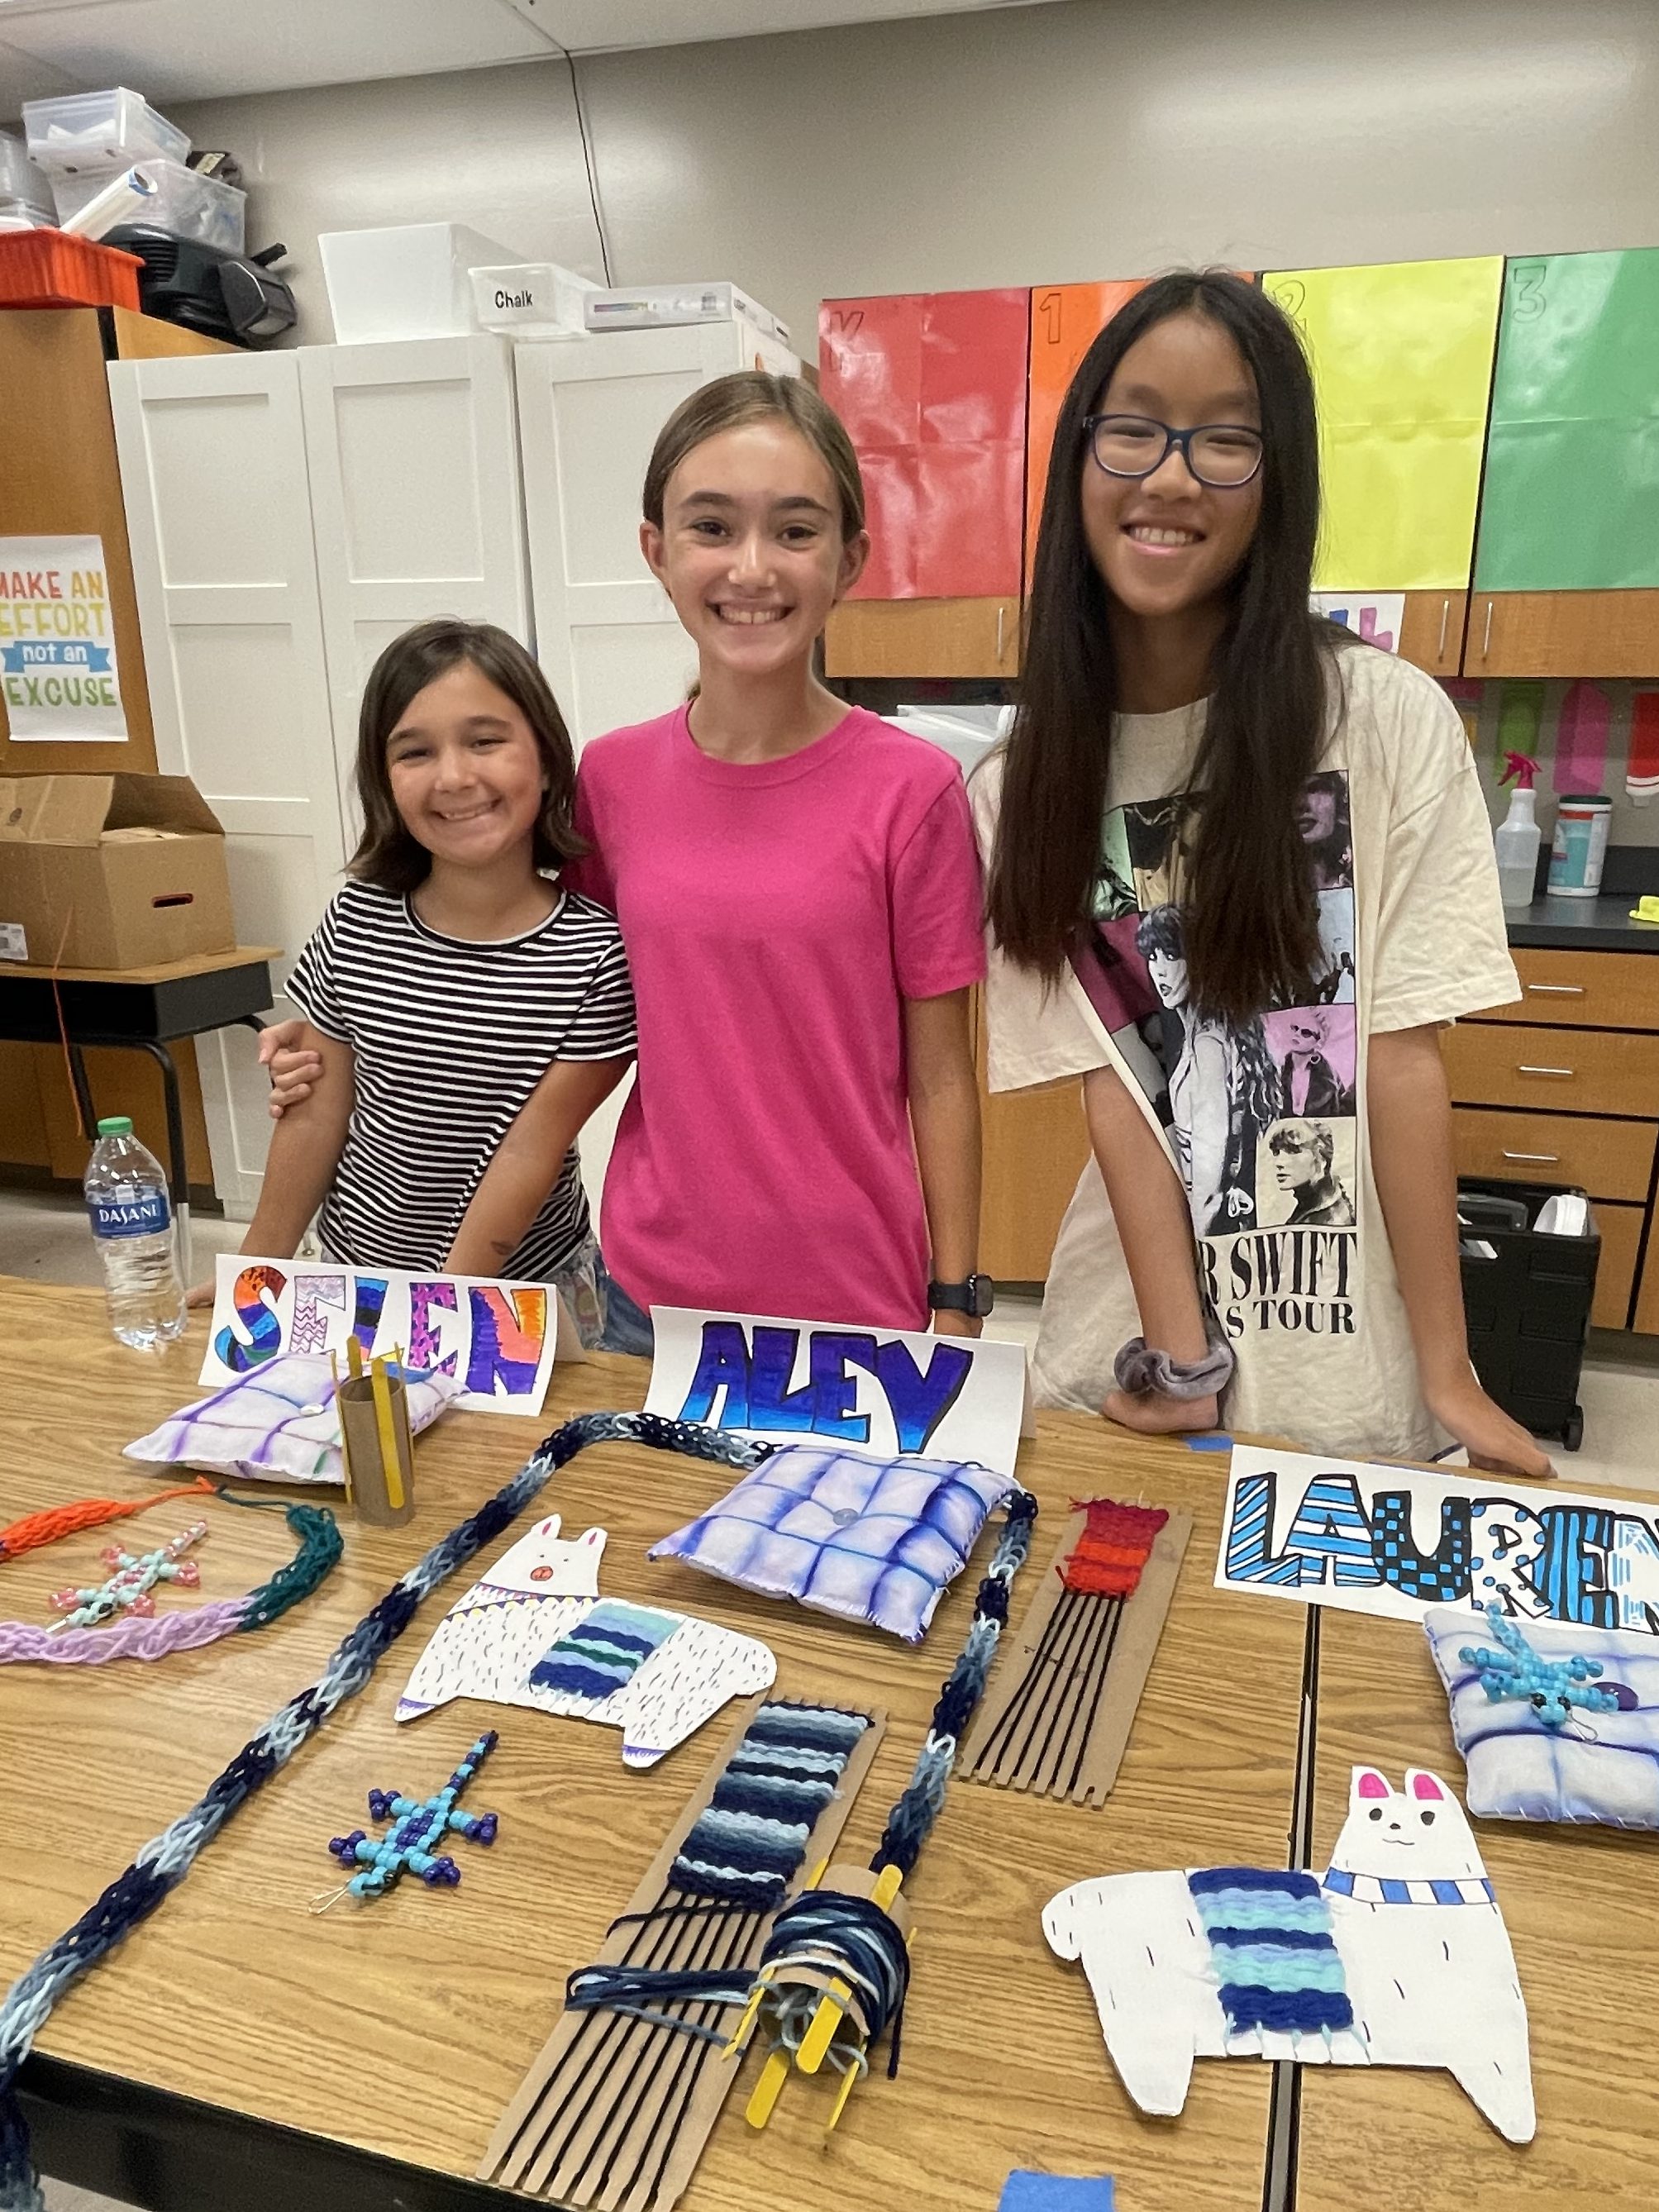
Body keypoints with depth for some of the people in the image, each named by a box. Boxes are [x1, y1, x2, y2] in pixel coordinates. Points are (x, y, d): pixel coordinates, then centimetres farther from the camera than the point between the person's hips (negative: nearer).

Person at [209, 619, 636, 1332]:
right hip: (355, 1272, 3)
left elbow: (533, 1146, -18)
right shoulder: (356, 921, -9)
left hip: (522, 1287, -3)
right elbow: (317, 1114, -1)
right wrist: (258, 1271, 4)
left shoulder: (598, 950, -19)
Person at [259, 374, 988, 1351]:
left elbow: (938, 1078, -6)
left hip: (859, 1311, -3)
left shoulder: (911, 790, -12)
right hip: (653, 1295, 3)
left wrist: (956, 1309, -3)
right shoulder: (612, 778, -2)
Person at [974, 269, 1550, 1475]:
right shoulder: (1022, 789, -4)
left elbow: (1405, 1059, -11)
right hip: (1127, 1343, 2)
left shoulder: (1389, 720, -11)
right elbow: (1111, 1086, -8)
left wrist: (1446, 1372, -10)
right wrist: (1179, 1363, -13)